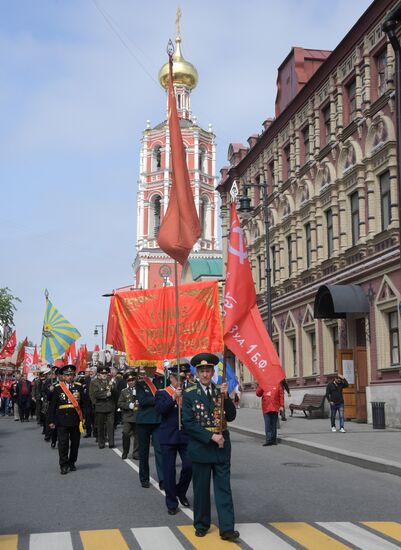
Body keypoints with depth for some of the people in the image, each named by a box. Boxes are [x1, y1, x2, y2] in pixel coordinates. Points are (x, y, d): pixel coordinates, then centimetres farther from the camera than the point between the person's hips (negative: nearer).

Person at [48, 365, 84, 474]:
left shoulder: (79, 387, 6)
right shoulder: (57, 388, 0)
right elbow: (52, 405, 2)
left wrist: (79, 399, -12)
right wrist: (51, 421, -1)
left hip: (76, 419, 2)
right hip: (62, 420, -2)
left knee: (75, 442, 10)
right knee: (63, 443, -2)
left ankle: (71, 463, 26)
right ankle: (64, 465, 8)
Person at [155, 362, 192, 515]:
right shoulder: (162, 393, 0)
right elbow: (159, 409, -18)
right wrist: (174, 397, -26)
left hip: (186, 436, 2)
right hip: (168, 437, -2)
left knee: (189, 466, -2)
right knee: (169, 471, 2)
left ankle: (181, 492, 26)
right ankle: (171, 503, 16)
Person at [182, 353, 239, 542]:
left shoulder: (220, 391, 5)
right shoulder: (189, 394, -4)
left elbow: (231, 417, 1)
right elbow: (188, 423, -10)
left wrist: (225, 396, -13)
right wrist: (211, 436, -16)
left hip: (221, 447, 2)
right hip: (201, 447, -2)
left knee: (223, 488, 1)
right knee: (201, 488, 9)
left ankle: (227, 528, 2)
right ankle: (201, 525, 23)